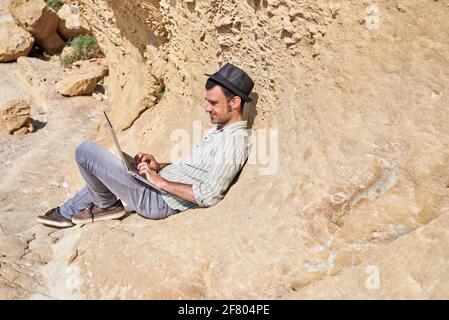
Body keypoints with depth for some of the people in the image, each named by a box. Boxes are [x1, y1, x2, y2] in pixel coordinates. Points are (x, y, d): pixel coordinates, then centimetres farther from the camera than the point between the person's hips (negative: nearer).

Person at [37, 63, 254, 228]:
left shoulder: (234, 140, -23)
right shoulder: (220, 128, 9)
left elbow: (209, 195, -29)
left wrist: (162, 181, -22)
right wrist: (159, 166, 7)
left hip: (157, 201, -10)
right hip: (159, 187, 10)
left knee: (86, 150, -7)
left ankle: (107, 205, 13)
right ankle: (67, 212, 42)